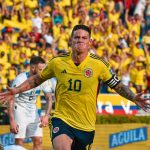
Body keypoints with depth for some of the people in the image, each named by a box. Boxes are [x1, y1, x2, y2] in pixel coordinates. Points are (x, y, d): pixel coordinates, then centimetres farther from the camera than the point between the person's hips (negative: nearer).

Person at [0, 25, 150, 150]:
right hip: (61, 120, -1)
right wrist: (15, 91, 8)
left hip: (86, 126, 1)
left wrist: (134, 98, -13)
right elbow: (37, 79, 15)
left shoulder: (99, 64, -5)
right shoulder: (58, 62, -1)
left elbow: (118, 86, 4)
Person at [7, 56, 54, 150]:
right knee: (19, 142, -10)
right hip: (19, 109, -5)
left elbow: (49, 98, 3)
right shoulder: (20, 80, -23)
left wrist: (46, 116, -11)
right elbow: (11, 101, -20)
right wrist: (12, 121, -25)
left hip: (33, 110, 5)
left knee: (38, 141, 0)